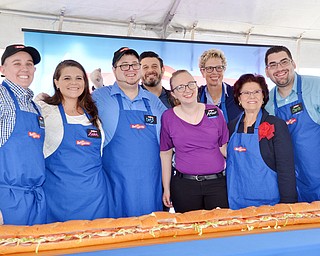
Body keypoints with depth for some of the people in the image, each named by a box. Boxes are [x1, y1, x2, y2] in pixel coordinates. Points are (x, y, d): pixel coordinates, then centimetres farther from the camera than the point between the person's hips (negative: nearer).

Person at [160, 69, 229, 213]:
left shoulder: (214, 112, 2)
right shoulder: (168, 117, -1)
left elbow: (224, 148, 9)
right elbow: (165, 153, 5)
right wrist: (166, 188, 5)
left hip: (217, 184, 1)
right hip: (184, 185, -1)